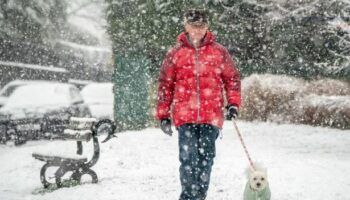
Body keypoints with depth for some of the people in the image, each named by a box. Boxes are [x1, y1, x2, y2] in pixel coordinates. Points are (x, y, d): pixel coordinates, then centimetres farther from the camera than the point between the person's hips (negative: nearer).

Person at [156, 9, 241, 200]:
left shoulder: (219, 52, 7)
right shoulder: (175, 53, 5)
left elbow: (232, 78, 14)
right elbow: (165, 84, 9)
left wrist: (233, 102, 2)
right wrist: (163, 115, 7)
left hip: (211, 115, 1)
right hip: (185, 115, -1)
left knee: (206, 158, 3)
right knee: (188, 158, -7)